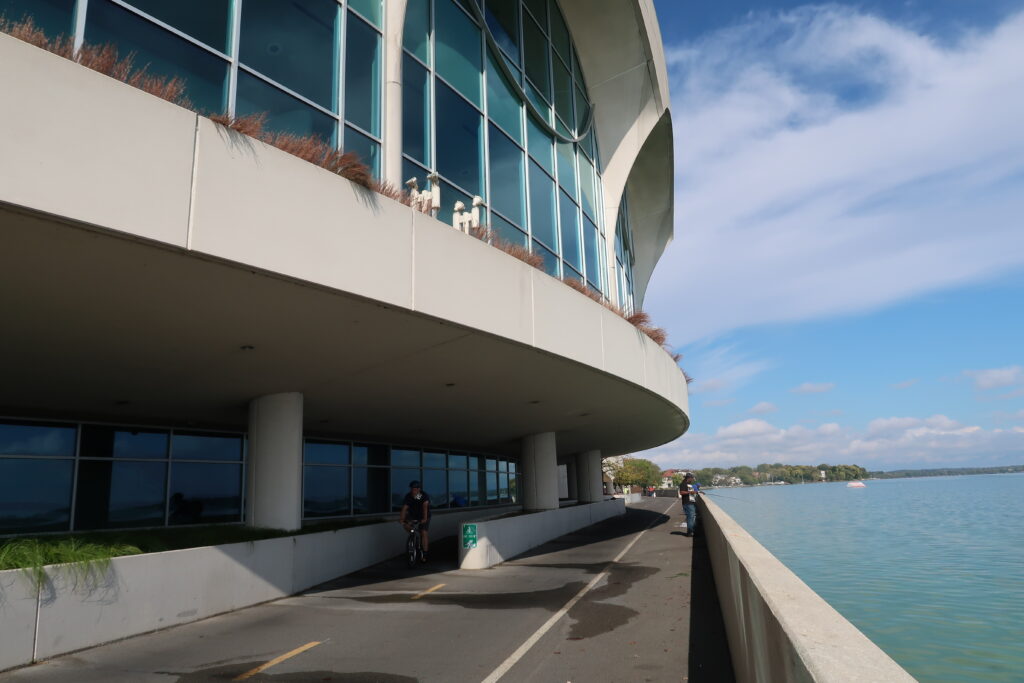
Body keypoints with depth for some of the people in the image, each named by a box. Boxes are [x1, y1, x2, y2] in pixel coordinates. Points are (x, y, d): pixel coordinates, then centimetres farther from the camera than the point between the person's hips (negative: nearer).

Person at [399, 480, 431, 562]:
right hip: (413, 515, 3)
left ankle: (424, 555, -7)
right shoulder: (408, 496, -19)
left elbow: (425, 506, -39)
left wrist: (425, 518, -53)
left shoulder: (425, 495, -25)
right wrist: (401, 519, -44)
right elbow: (404, 508, -28)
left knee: (423, 532, -16)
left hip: (423, 516, -3)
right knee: (405, 523, -25)